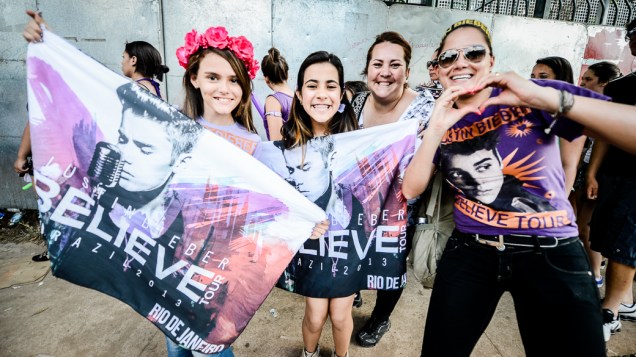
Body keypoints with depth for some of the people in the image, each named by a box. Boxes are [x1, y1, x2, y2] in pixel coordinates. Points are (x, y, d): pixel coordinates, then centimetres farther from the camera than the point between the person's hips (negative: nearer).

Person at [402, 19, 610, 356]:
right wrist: (435, 130, -19)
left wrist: (546, 99, -27)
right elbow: (411, 190, -6)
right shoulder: (443, 122, 2)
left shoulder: (534, 96, -7)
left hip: (553, 256, -1)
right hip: (468, 254, 2)